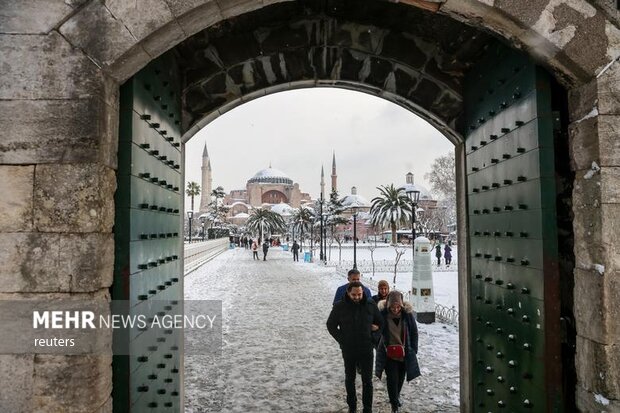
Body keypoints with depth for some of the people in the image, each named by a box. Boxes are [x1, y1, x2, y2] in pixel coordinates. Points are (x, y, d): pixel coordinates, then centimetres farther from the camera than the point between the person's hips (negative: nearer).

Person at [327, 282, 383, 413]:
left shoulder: (370, 305, -8)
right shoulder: (339, 306, -11)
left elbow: (380, 323, 7)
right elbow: (331, 325, 1)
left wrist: (372, 338, 1)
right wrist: (342, 340, -5)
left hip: (366, 349, 0)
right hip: (348, 350, 0)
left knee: (367, 380, 8)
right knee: (350, 379, 16)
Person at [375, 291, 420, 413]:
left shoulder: (407, 313, -12)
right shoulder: (382, 313, -17)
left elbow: (414, 332, 0)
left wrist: (413, 350, 0)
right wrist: (378, 347, -3)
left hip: (405, 353, 2)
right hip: (389, 354, -2)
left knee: (401, 377, 18)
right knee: (392, 378, -4)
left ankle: (396, 395, 45)